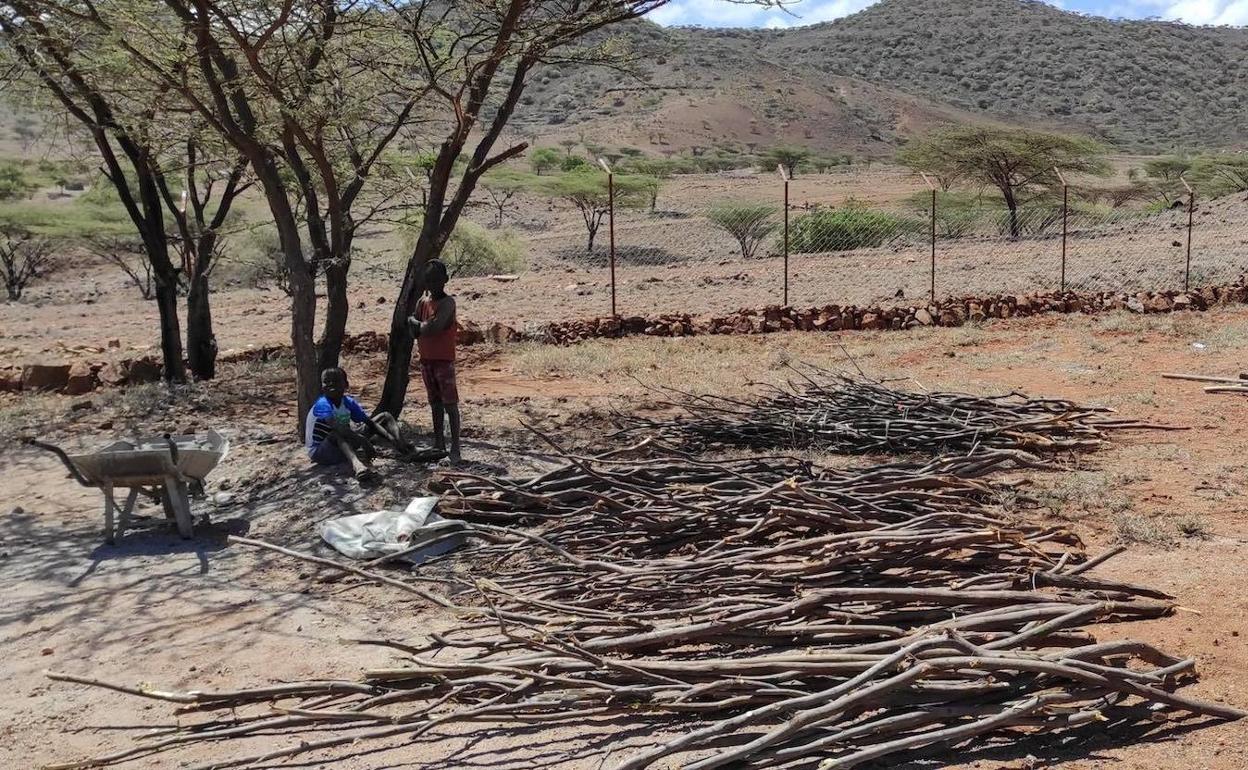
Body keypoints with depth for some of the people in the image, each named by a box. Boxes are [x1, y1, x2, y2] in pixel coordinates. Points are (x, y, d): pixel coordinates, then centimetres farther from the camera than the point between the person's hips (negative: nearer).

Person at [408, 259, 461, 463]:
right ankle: (439, 445, 20)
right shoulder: (422, 302, 10)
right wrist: (426, 325, -13)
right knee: (435, 403, 13)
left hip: (444, 360, -7)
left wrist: (415, 322, -5)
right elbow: (415, 332, 6)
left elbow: (434, 327, -22)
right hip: (426, 359, 7)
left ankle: (455, 448, -8)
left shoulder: (447, 302, -11)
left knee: (450, 404, -8)